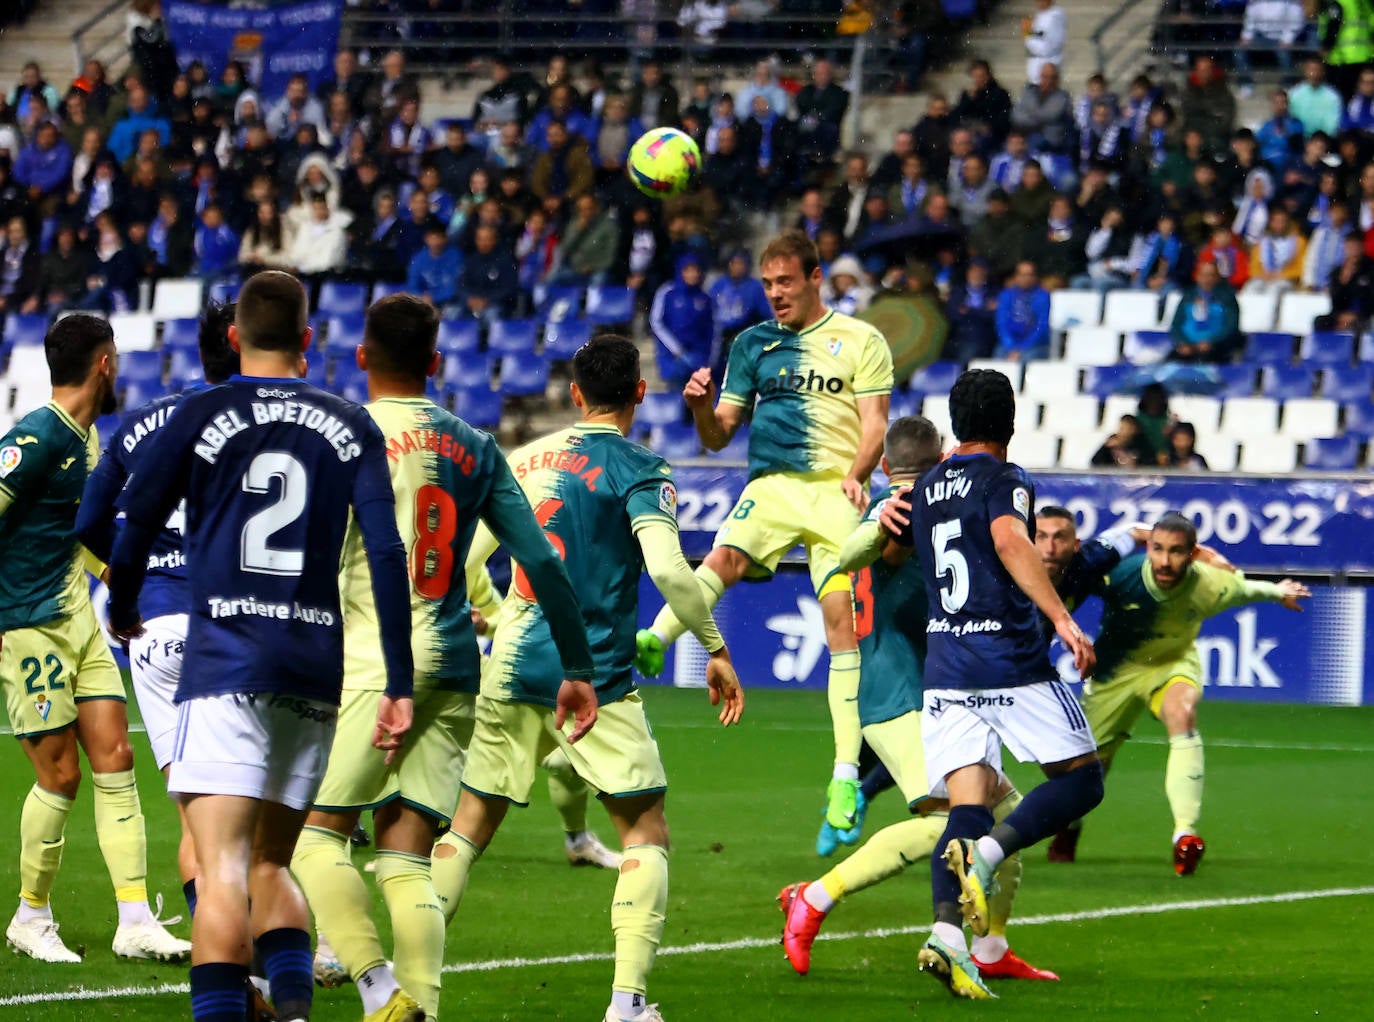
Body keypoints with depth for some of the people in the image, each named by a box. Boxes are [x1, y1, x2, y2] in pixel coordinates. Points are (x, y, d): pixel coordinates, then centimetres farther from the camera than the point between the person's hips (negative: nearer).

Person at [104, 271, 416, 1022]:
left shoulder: (199, 417, 1)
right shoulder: (352, 429, 9)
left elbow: (135, 530, 5)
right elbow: (386, 554, 1)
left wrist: (123, 611, 27)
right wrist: (399, 685, 1)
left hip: (225, 664, -4)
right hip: (315, 670, 4)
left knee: (223, 869, -11)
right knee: (270, 864, 17)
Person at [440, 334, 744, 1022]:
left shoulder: (525, 460, 11)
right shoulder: (637, 471, -6)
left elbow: (465, 559, 16)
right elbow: (667, 568, -18)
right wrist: (715, 649, -8)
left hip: (510, 671, 5)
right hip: (595, 677, -5)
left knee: (470, 824, 13)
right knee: (645, 831, 3)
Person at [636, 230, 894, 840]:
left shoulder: (860, 341, 9)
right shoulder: (753, 344, 16)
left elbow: (875, 425, 1)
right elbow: (718, 436, 15)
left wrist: (855, 474, -19)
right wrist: (701, 407, -8)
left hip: (836, 490, -2)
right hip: (769, 486, 2)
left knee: (841, 619, -9)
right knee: (725, 557, -29)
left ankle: (847, 774, -7)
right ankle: (653, 642, -50)